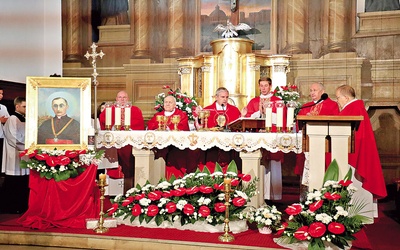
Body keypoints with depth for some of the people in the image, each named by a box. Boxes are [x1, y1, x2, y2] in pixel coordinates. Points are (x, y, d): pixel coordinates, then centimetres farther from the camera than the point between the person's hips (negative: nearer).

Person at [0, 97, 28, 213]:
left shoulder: (24, 119, 15)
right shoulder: (12, 119, -9)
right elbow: (15, 139, -14)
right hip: (15, 157, -8)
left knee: (23, 184, 8)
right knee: (13, 184, -2)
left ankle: (21, 206, 16)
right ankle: (10, 207, 6)